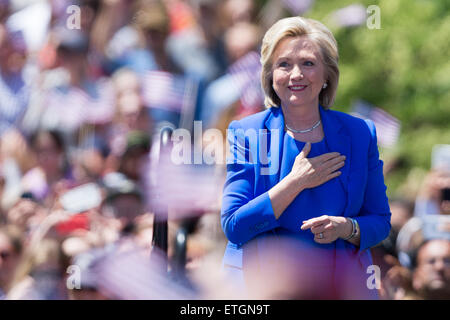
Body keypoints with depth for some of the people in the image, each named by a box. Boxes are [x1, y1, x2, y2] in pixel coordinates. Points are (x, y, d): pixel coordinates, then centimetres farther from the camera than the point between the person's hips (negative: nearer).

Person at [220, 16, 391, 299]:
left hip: (339, 286, 1)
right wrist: (297, 181, -16)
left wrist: (347, 228, -15)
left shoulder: (360, 134, 1)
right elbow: (234, 227, -11)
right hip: (261, 284, -1)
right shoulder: (246, 134, -3)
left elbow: (380, 221, 7)